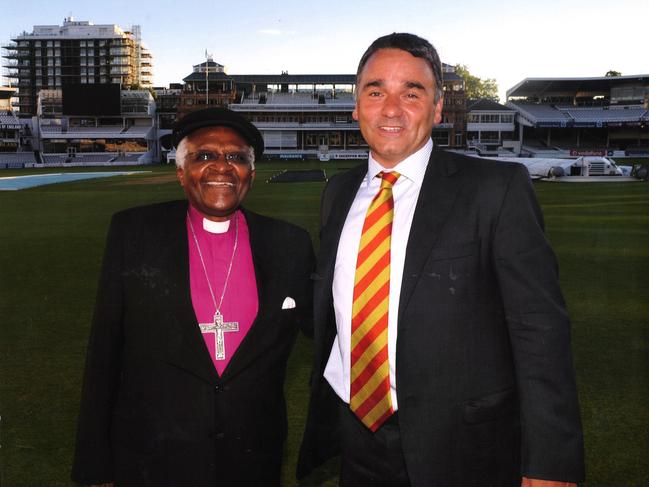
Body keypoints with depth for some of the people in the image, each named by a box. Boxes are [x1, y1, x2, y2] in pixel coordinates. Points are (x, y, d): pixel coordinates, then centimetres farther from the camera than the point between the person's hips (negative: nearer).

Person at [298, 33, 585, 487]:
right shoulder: (339, 192, 5)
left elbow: (540, 329, -13)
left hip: (460, 449, -4)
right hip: (356, 440, 5)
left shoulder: (498, 188, -12)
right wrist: (322, 423, 14)